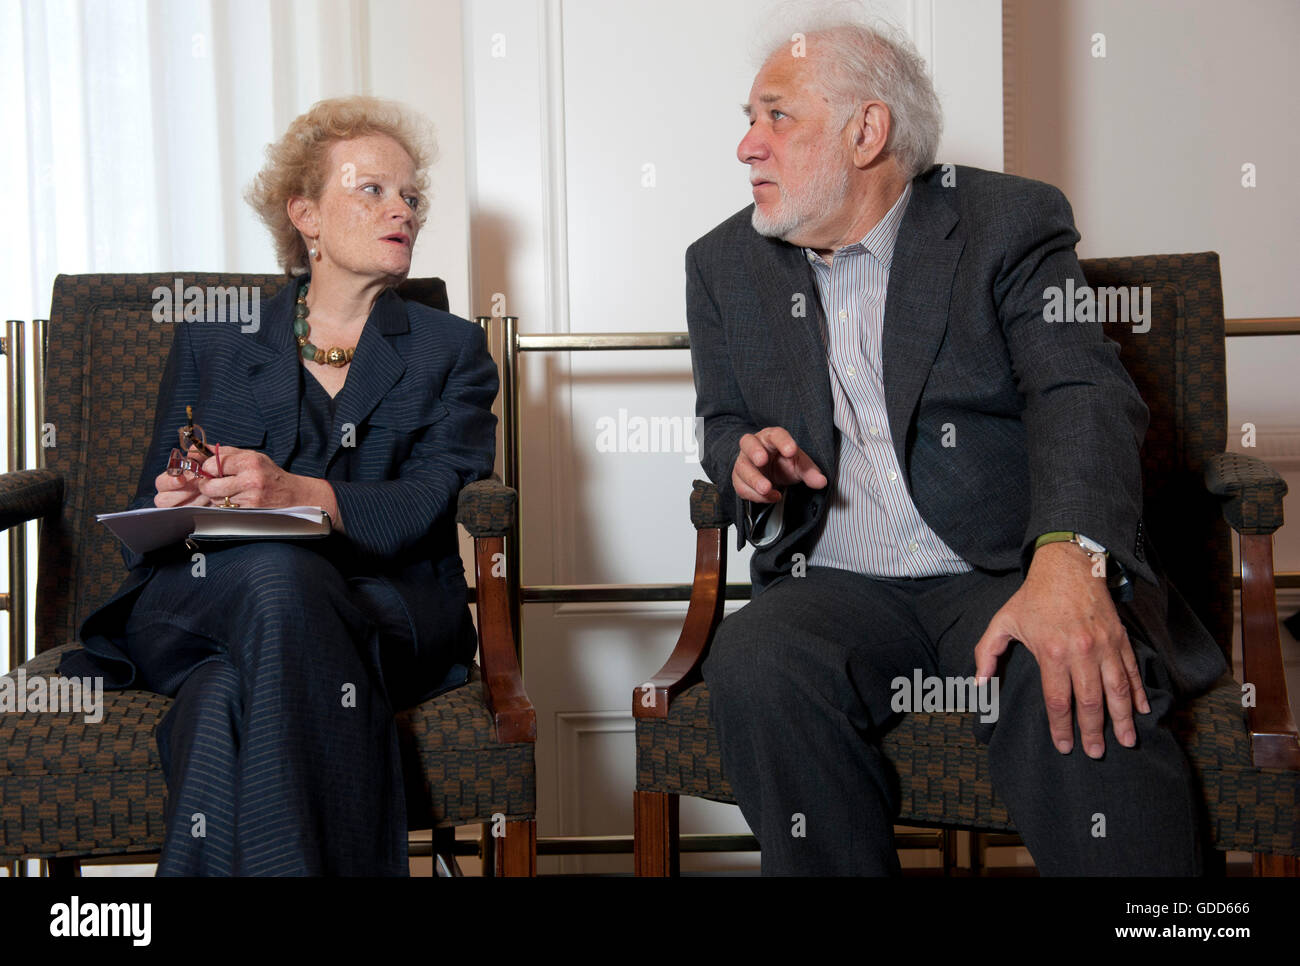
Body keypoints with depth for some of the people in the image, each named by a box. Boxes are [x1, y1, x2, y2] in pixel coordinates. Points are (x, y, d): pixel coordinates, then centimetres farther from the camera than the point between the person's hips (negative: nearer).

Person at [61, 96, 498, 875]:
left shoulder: (451, 351, 20)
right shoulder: (211, 343, 24)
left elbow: (433, 504, 1)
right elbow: (151, 516, 17)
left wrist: (297, 494, -19)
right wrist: (175, 505, -11)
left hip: (385, 613, -1)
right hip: (197, 602, 1)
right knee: (274, 574, -38)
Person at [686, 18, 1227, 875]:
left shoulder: (1010, 222, 1)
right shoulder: (726, 264, 14)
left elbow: (1082, 396, -12)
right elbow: (725, 423, 23)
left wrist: (1070, 558, -32)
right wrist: (746, 456, -4)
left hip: (1009, 576, -3)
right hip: (834, 589, 3)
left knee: (1083, 700, -35)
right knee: (756, 671, -30)